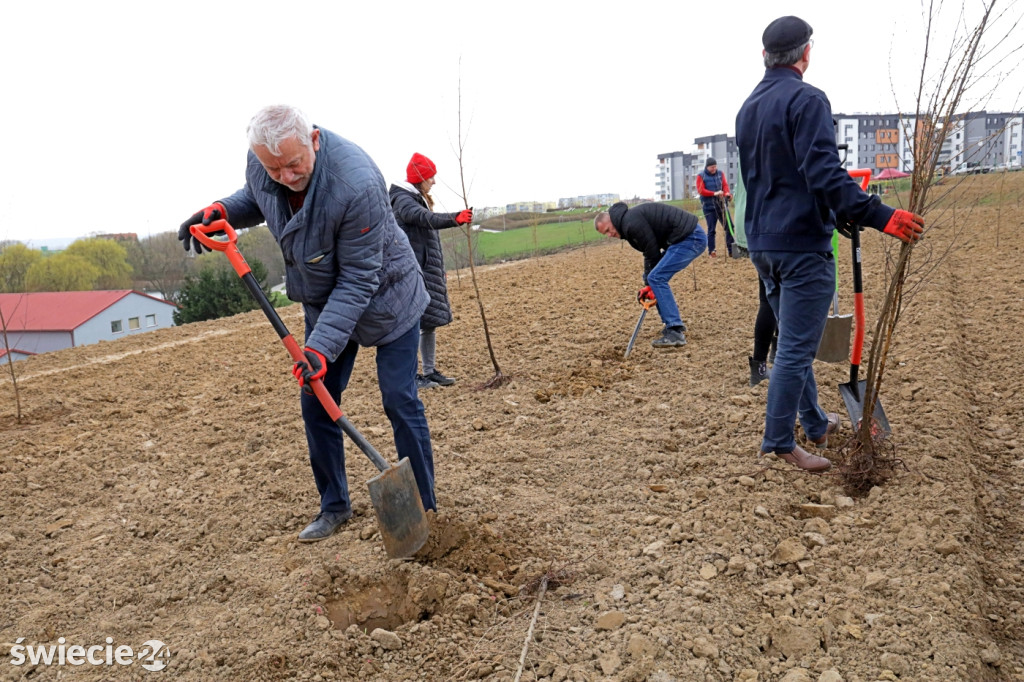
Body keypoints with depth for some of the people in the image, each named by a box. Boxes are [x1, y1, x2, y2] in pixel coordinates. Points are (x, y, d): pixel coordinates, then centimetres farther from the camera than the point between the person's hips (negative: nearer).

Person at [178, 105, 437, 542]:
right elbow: (255, 198, 12)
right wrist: (220, 210, -10)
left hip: (384, 300, -6)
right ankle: (334, 506, 23)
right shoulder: (260, 163, -14)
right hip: (323, 301, 7)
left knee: (400, 403, -5)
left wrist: (322, 345, -34)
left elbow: (359, 280, -30)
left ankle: (424, 510, 11)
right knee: (316, 404, 7)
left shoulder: (357, 185, -36)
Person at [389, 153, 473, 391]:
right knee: (415, 322, -8)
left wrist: (439, 271, 26)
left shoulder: (418, 199, 20)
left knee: (430, 322, 11)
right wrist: (455, 218, -47)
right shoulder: (403, 200, -11)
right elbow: (427, 219, -32)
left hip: (428, 270, 10)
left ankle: (430, 372, 18)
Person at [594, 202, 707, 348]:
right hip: (691, 236, 11)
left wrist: (650, 283, -1)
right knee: (657, 279, 15)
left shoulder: (632, 223, -16)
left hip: (690, 237, -11)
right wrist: (648, 285, 11)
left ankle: (675, 333, -15)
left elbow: (652, 252, -13)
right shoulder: (629, 222, 17)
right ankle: (675, 324, 20)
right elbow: (649, 253, 18)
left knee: (657, 278, -15)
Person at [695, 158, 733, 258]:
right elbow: (700, 190, -9)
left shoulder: (720, 174, 10)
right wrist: (714, 193, -21)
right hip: (709, 206, -3)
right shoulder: (701, 176, 0)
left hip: (722, 204, 3)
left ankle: (731, 250, 7)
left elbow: (725, 185, 2)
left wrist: (727, 193, -21)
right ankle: (711, 251, 5)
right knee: (711, 229, -2)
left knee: (729, 227, 0)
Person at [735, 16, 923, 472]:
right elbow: (825, 174, -24)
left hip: (761, 242, 9)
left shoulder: (747, 107, 14)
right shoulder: (806, 100, -12)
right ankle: (779, 442, 4)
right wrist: (880, 216, -26)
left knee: (794, 341, 19)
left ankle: (815, 424, 32)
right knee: (795, 348, -2)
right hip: (801, 243, -9)